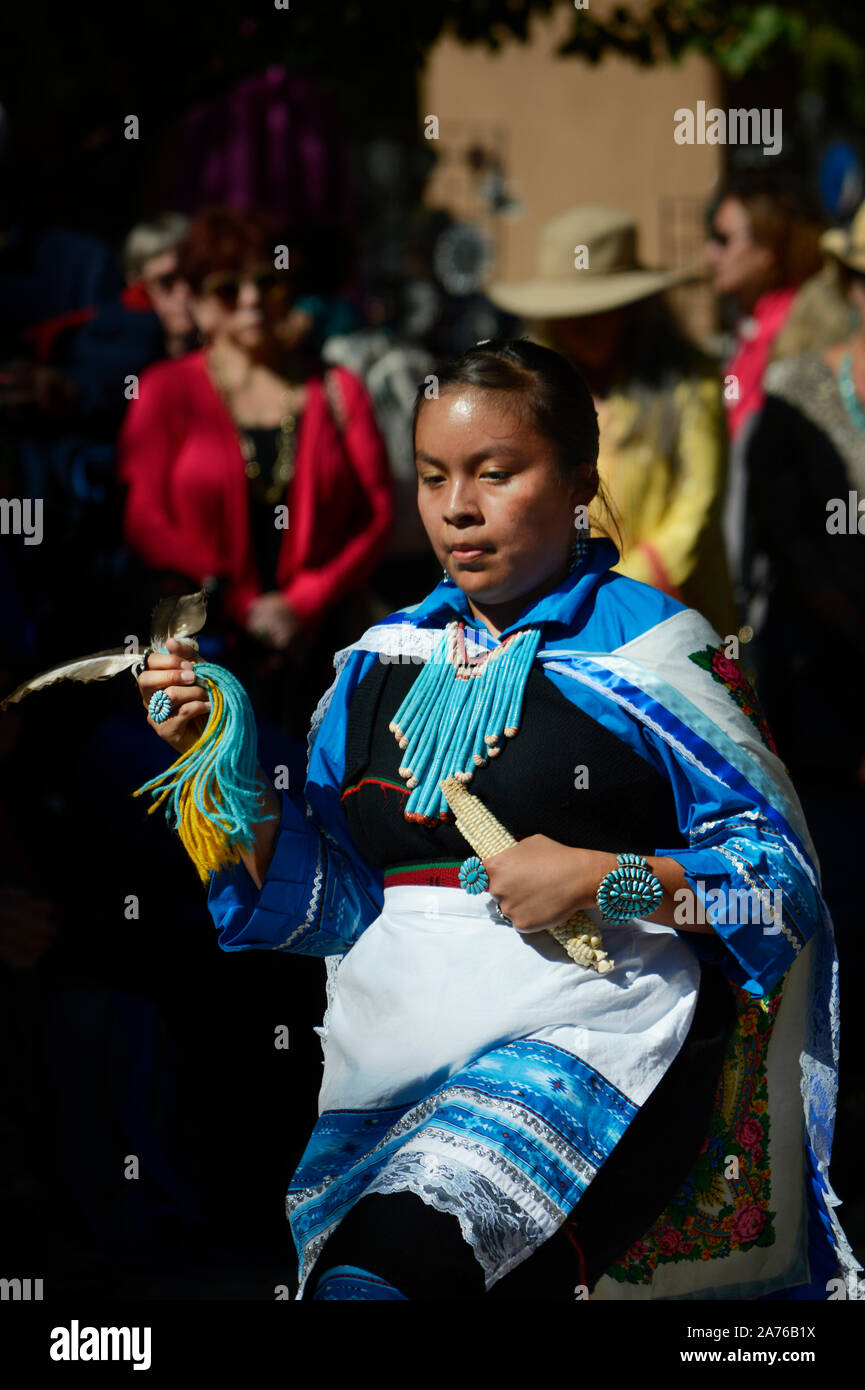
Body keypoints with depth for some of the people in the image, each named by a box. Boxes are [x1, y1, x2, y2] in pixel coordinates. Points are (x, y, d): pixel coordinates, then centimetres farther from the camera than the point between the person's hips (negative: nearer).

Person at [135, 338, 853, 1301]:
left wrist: (606, 882, -10)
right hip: (389, 1067, 7)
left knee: (398, 1248, -33)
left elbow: (780, 874, 2)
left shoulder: (650, 645, 2)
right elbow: (321, 904, 15)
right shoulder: (383, 660, 17)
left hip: (593, 1036, -6)